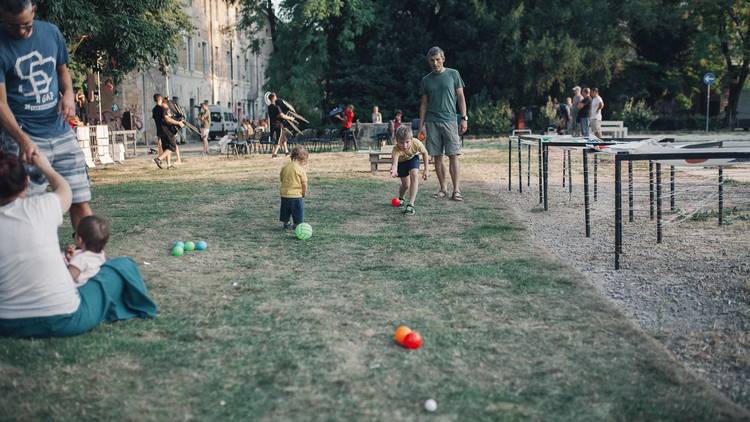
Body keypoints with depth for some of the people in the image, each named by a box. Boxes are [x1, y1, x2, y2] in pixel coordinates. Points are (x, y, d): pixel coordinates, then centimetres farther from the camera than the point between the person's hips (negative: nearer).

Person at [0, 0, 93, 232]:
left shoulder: (51, 32, 3)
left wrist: (68, 92, -4)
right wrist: (23, 140, -26)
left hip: (61, 133, 4)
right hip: (24, 136, -4)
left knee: (80, 202, 3)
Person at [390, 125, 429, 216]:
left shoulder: (416, 143, -37)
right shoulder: (396, 149, -43)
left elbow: (425, 153, -15)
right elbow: (395, 162, -60)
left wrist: (426, 169, -12)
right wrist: (394, 170, -84)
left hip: (413, 158, 0)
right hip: (401, 161, 0)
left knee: (414, 175, -25)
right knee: (406, 185, 2)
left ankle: (411, 204, -23)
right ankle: (400, 199, 37)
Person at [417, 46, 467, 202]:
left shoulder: (453, 74, 5)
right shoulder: (426, 80, 11)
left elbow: (461, 97, 5)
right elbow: (424, 104, 14)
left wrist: (464, 118, -3)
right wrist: (421, 125, 7)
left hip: (449, 120, -2)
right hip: (431, 122, 3)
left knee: (453, 155, -7)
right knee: (437, 156, 3)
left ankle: (456, 190, -7)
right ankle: (443, 189, 11)